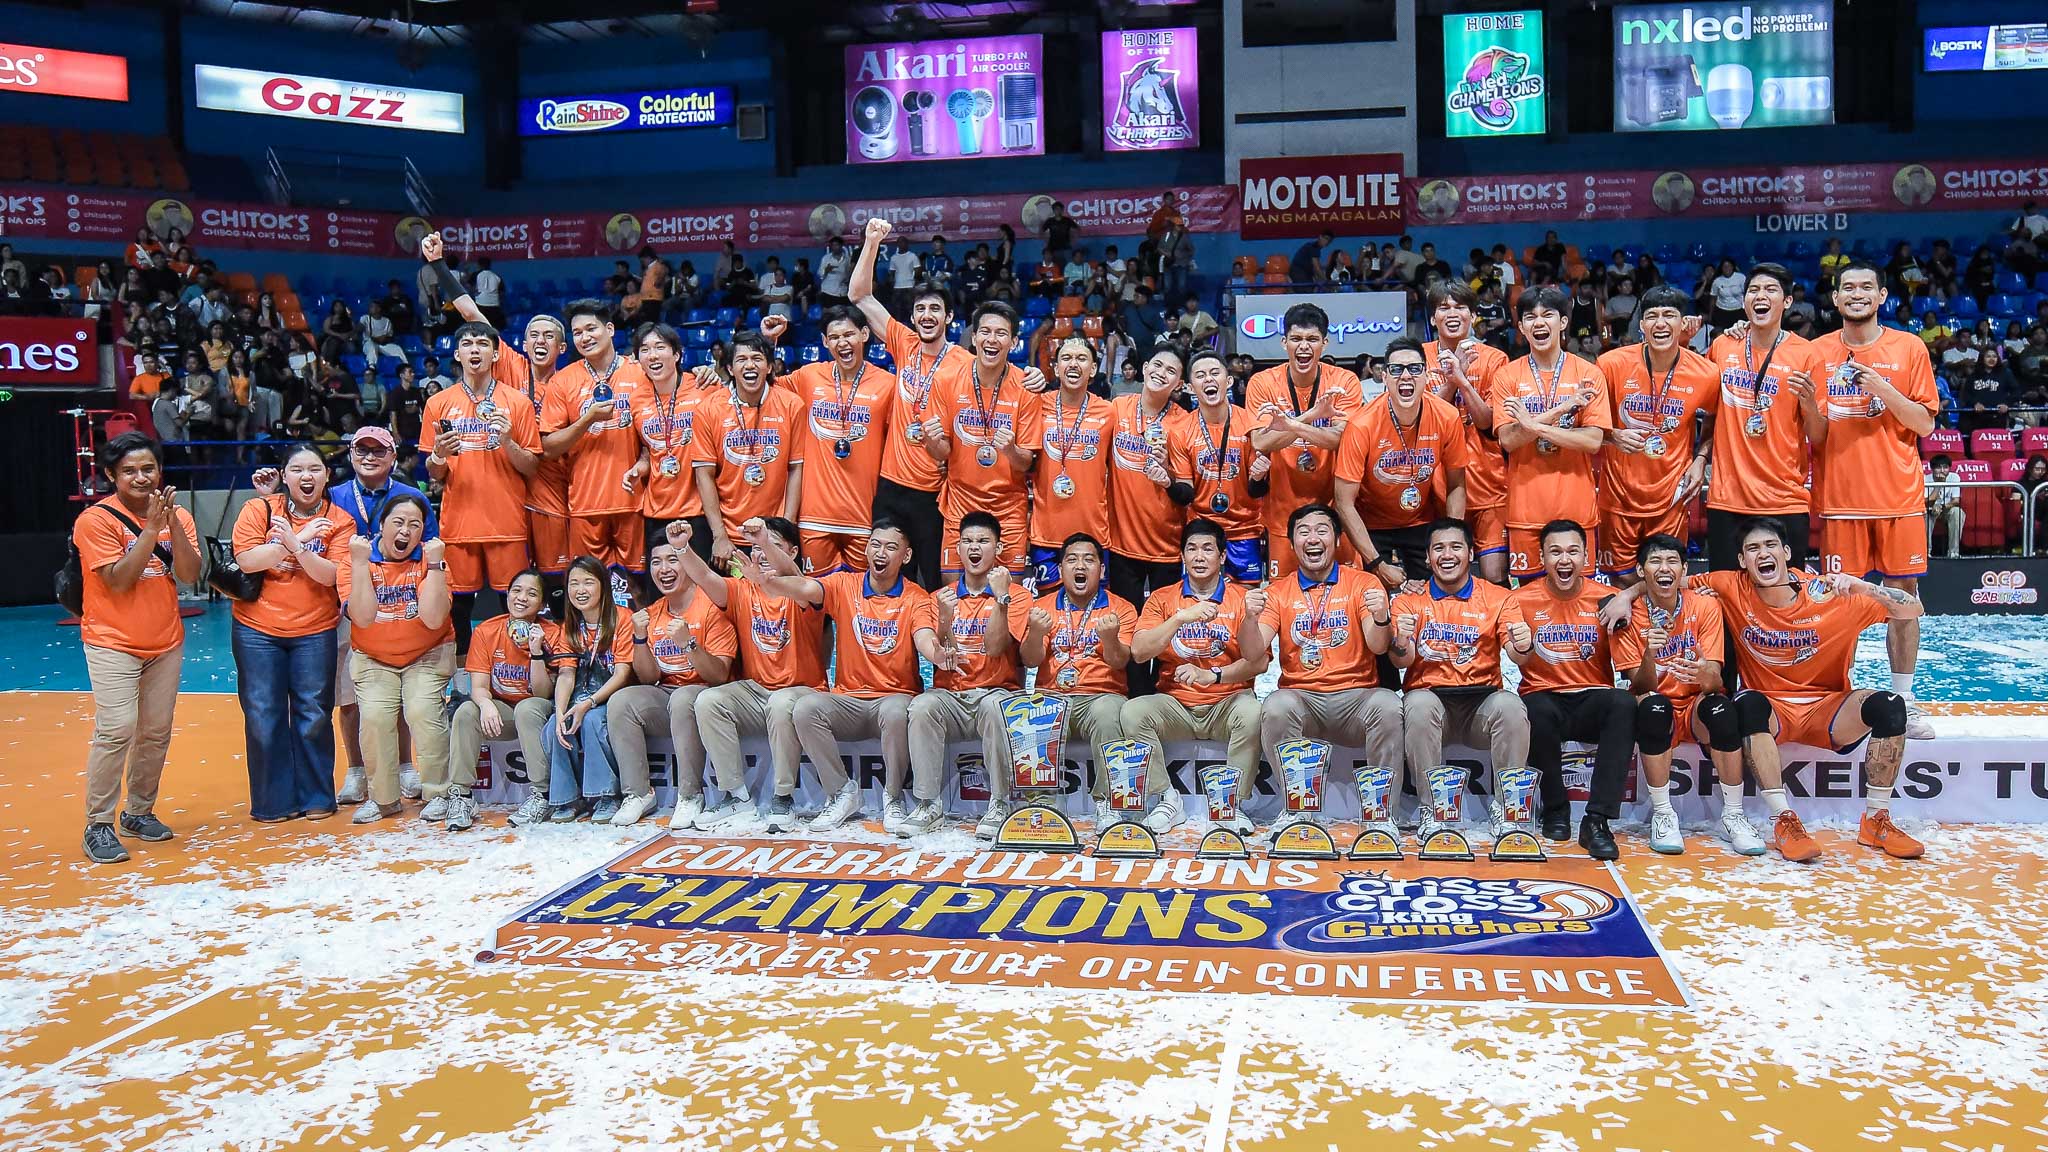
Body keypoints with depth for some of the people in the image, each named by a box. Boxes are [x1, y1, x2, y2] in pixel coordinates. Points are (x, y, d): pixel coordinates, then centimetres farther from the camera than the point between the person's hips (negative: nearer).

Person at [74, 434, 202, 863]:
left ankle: (140, 812, 22)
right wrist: (151, 527, -21)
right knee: (117, 730, -14)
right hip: (112, 644, -5)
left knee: (156, 732, 7)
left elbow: (190, 575, -6)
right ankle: (98, 826, -5)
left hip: (165, 644, 5)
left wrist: (173, 523, -18)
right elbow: (119, 580, -18)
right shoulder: (96, 519, -9)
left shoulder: (177, 516, 5)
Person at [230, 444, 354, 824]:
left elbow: (329, 575, -10)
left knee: (314, 716, 3)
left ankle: (316, 798, 17)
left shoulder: (339, 521, 1)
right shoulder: (259, 510, 1)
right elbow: (247, 560, -13)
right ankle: (272, 802, 15)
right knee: (263, 717, 3)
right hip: (257, 629, 0)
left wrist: (296, 546, -25)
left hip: (315, 631, 0)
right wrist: (300, 538, -17)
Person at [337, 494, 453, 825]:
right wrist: (360, 562, -23)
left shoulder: (430, 558, -9)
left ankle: (438, 794, -5)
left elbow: (433, 619, -23)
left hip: (427, 655, -1)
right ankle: (383, 797, 0)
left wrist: (434, 563, -23)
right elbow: (364, 617, -23)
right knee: (375, 715, -19)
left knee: (423, 711, -21)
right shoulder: (356, 560, -8)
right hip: (373, 659, 1)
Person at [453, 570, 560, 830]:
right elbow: (478, 686, -12)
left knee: (527, 707, -35)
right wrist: (486, 703, -36)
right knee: (466, 711, -27)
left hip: (536, 711, -2)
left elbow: (542, 693, -16)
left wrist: (536, 650, -27)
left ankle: (539, 795, -32)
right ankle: (460, 795, -23)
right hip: (499, 710, 2)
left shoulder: (552, 634, -11)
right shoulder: (486, 631, -6)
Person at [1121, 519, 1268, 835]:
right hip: (1175, 704, 1)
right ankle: (1167, 802, -14)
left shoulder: (1242, 598, 3)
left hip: (1226, 702, -1)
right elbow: (1139, 651, -9)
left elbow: (1258, 662, -7)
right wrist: (1181, 617, -20)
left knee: (1252, 711, -34)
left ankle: (1234, 804, -16)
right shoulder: (1162, 599, 6)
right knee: (1132, 711, -27)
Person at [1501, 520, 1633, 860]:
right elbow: (1517, 656, -17)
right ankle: (1555, 808, -10)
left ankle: (1597, 821, -28)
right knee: (1538, 711, -35)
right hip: (1545, 697, -1)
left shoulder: (1605, 598, 2)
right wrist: (1521, 648, -41)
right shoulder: (1522, 599, -1)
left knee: (1624, 703, -31)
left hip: (1592, 701, 1)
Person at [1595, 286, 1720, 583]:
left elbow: (1712, 423, 14)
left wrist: (1700, 459, -1)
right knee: (1622, 580, 7)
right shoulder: (1612, 364, -11)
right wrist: (1613, 435, -17)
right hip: (1619, 491, -1)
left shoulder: (1706, 373, -6)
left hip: (1671, 496, 1)